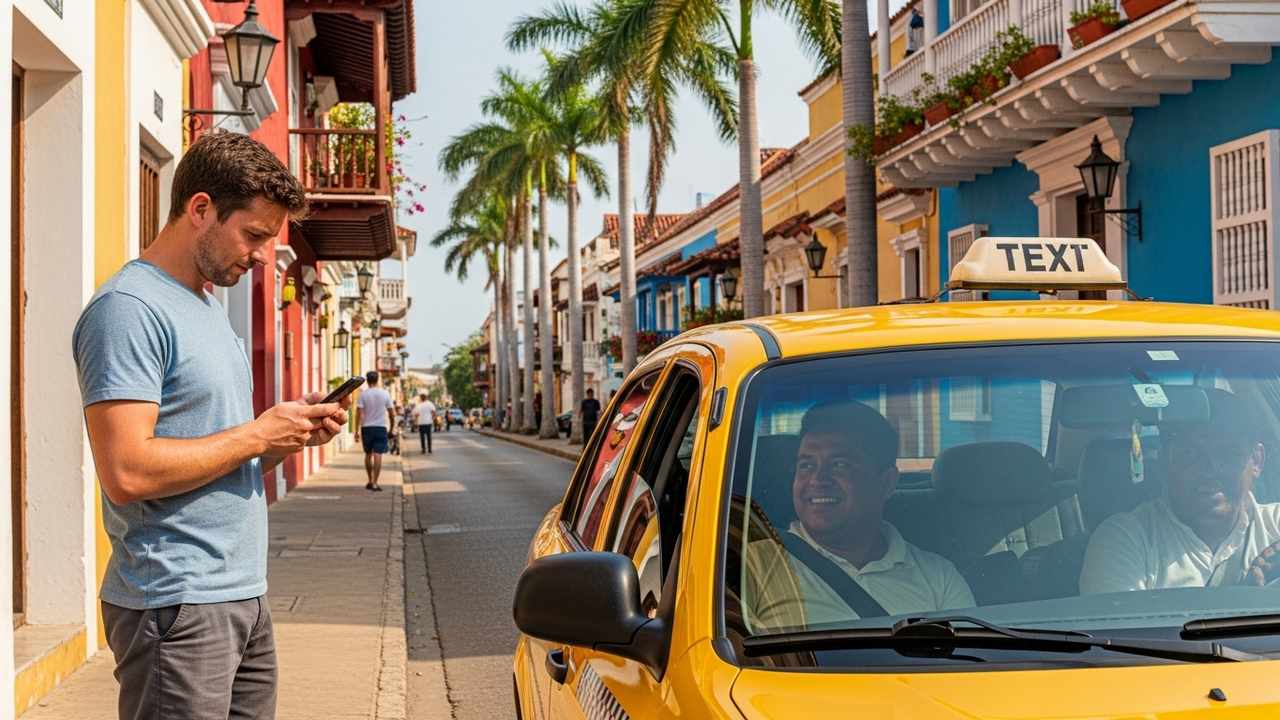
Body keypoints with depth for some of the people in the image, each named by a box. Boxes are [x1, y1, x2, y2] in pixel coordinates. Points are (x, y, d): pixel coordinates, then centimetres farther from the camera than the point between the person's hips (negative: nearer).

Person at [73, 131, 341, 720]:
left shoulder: (209, 307, 17)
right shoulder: (129, 308, -14)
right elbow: (127, 473, -24)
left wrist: (292, 433, 4)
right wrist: (259, 433, -15)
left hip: (244, 595, 9)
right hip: (177, 605, -9)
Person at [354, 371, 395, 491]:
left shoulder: (363, 394, -5)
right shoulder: (384, 394, -2)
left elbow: (359, 413, -8)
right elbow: (391, 410, 3)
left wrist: (357, 430, -3)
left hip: (367, 427, 1)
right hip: (381, 427, -1)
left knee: (368, 455, 15)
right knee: (377, 455, -4)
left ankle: (370, 481, 23)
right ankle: (374, 483, -10)